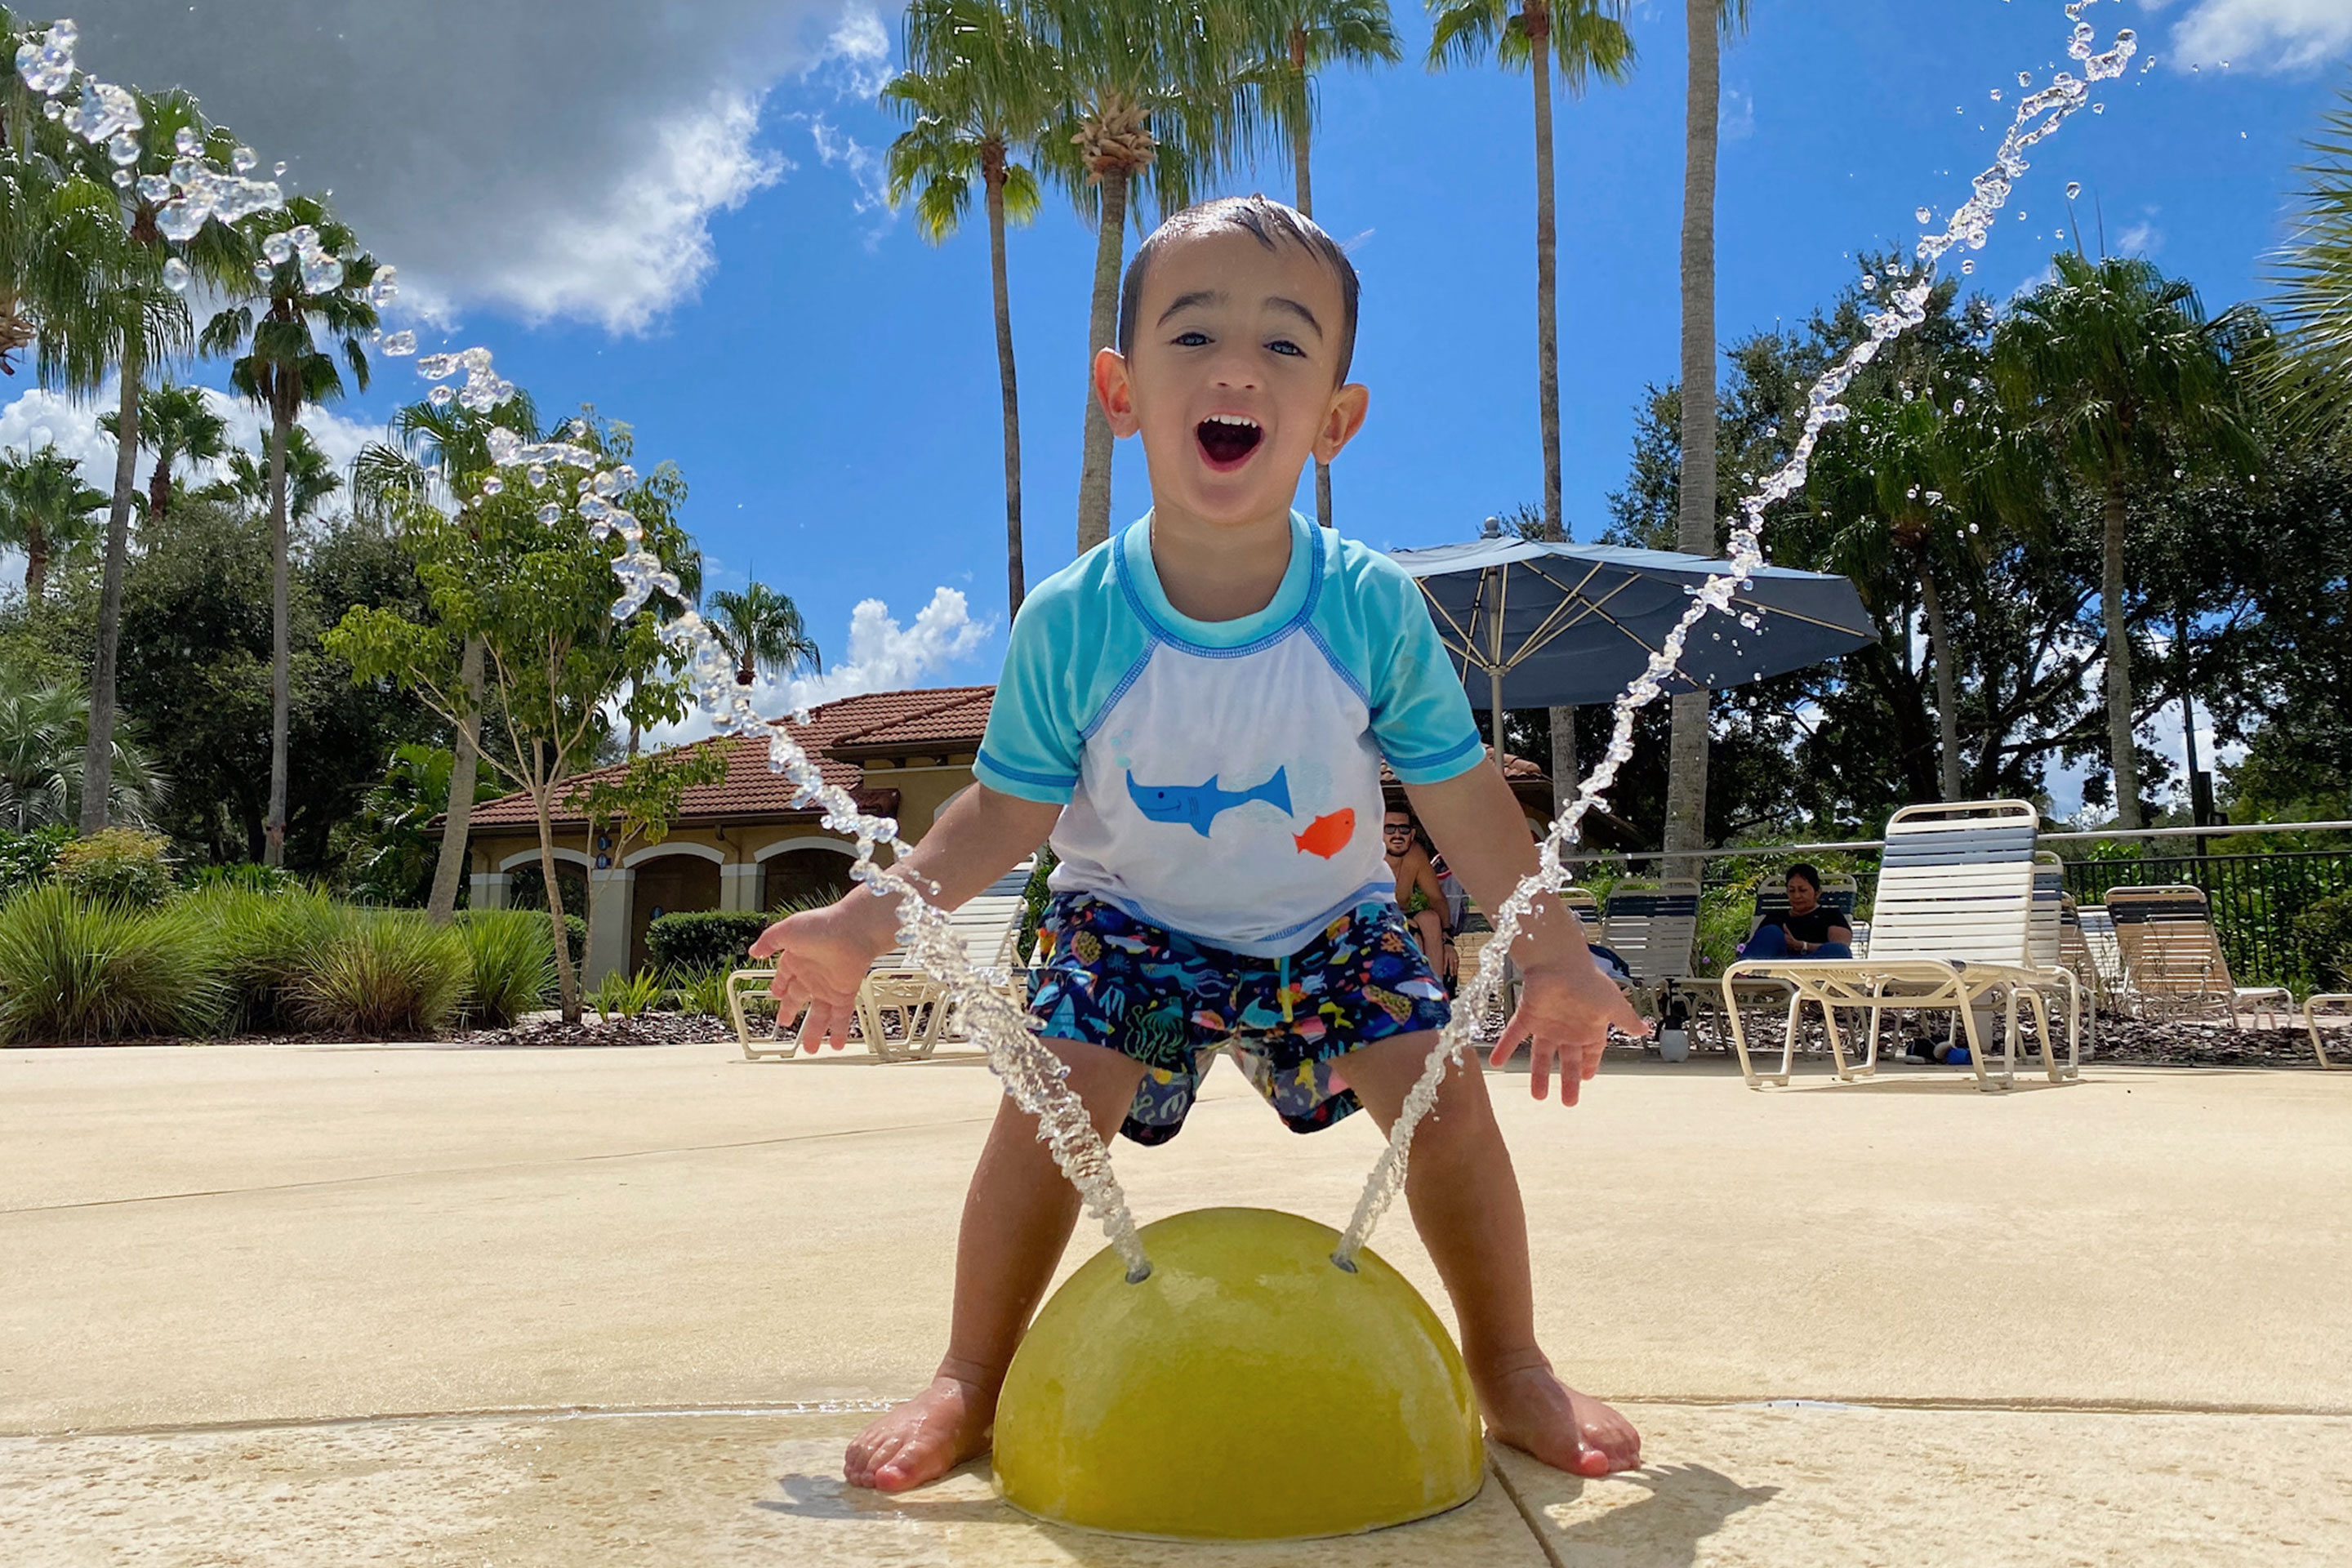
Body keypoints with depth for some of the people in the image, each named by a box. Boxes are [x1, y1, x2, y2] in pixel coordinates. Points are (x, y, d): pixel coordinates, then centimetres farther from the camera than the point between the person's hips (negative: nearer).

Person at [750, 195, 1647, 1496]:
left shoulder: (1373, 608, -21)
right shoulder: (1069, 623, -23)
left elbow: (1462, 799, -9)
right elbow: (1005, 813, -10)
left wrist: (1555, 957, -8)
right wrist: (865, 924, -19)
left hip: (1329, 924, 1)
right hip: (1133, 922, 0)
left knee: (1446, 1093, -11)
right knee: (1049, 1103, -18)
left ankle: (1511, 1367, 12)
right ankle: (970, 1380, 4)